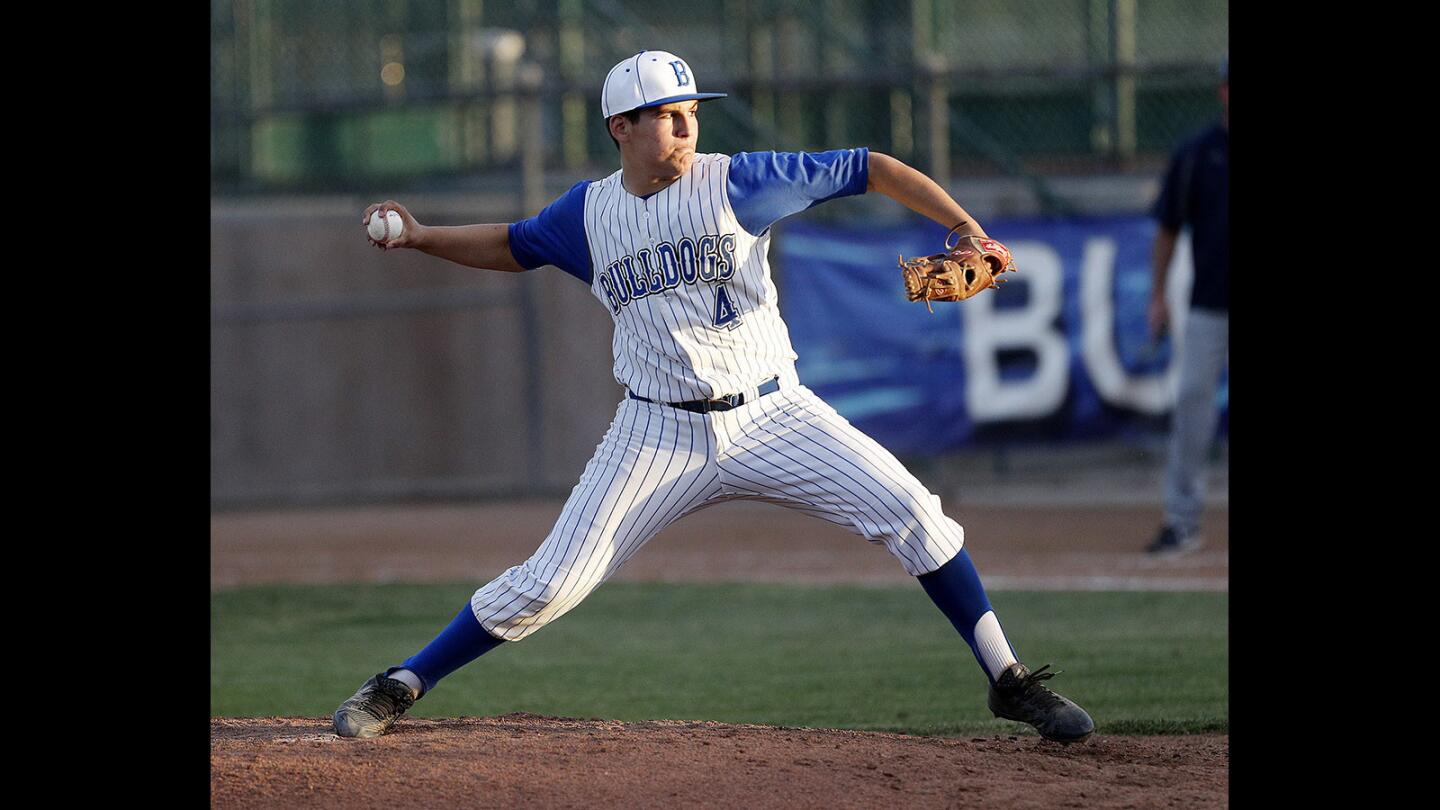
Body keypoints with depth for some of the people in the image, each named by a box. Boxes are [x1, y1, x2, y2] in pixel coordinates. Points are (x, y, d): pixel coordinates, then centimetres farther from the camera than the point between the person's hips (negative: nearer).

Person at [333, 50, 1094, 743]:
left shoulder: (736, 182, -6)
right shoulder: (588, 212, 3)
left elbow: (870, 170, -4)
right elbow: (512, 246, 22)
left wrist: (965, 226, -13)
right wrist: (421, 237, 7)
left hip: (770, 416, -1)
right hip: (659, 435, 1)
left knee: (908, 510, -16)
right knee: (548, 584, -7)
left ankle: (1007, 680, -4)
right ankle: (400, 687, 9)